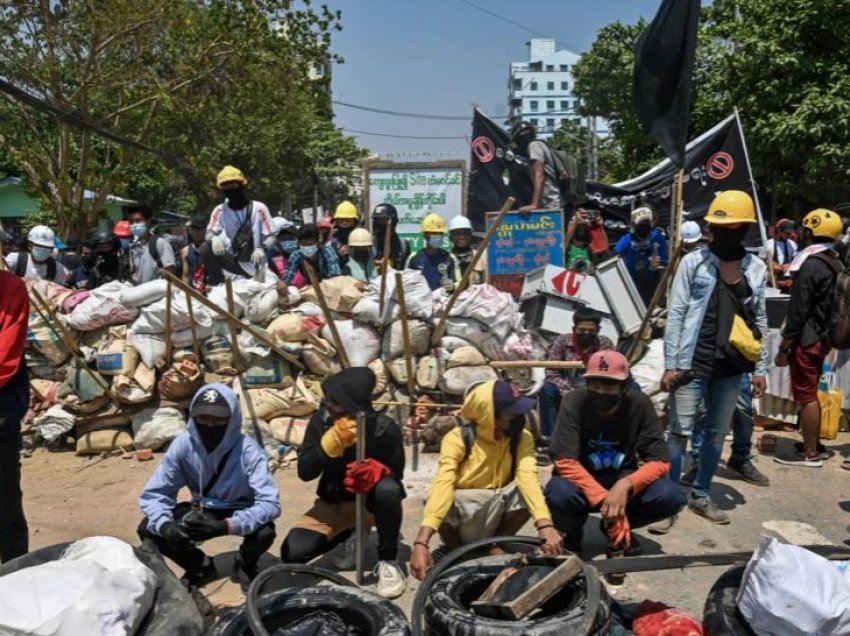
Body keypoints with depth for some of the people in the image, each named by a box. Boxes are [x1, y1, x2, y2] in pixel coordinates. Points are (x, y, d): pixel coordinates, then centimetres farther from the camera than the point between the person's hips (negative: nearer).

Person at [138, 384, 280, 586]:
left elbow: (270, 503, -34)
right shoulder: (183, 445, -21)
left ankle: (246, 564, 5)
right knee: (148, 529, -18)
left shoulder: (247, 450, -29)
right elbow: (153, 494, -15)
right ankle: (200, 566, 10)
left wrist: (227, 525, -50)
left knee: (264, 532, -34)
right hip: (203, 509, 3)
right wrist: (164, 524, -37)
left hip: (241, 511, -3)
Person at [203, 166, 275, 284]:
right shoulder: (220, 210, 5)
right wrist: (214, 238, -31)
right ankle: (218, 287, -15)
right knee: (206, 249, -21)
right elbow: (210, 232, -5)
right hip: (232, 261, 1)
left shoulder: (259, 208, -3)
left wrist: (261, 248, -28)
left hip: (255, 264, -1)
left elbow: (271, 236, -5)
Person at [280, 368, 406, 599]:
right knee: (292, 553, -17)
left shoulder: (385, 428, -23)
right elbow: (304, 472, -19)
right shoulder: (321, 419, -15)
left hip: (371, 500, -3)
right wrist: (333, 439, -34)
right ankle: (348, 535, 12)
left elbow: (396, 474, -13)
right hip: (333, 502, 3)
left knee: (388, 490, -39)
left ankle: (388, 560, -15)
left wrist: (376, 470, -37)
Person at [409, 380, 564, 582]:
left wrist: (545, 524, -48)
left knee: (528, 493, -27)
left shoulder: (522, 438, -14)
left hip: (496, 512, 2)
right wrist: (422, 542, -49)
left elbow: (528, 477, -30)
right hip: (463, 510, -2)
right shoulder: (457, 439, -24)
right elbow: (442, 484, -36)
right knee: (440, 503, -35)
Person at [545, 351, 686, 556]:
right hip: (582, 481, -2)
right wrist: (604, 499, -34)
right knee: (559, 494, -36)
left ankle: (620, 528, 6)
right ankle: (572, 533, 1)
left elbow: (660, 461, -15)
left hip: (622, 481, 2)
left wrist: (625, 485, -33)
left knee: (671, 497, -24)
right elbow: (565, 462, -25)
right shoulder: (575, 402, -20)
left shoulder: (640, 404, -15)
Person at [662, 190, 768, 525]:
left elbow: (759, 320, 11)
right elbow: (675, 314, -6)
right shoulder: (693, 262, -5)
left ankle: (701, 495, 27)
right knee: (680, 431, -2)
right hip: (693, 362, -4)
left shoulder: (757, 268, 6)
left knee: (716, 433, 13)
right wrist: (670, 364, -9)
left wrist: (760, 368, 9)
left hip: (731, 365, 4)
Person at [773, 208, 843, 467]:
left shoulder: (810, 265, -18)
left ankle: (810, 454, 5)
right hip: (822, 338, 9)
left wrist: (783, 348, -15)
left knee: (805, 396, -2)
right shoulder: (835, 264, 10)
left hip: (806, 340, -9)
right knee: (811, 394, 18)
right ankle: (814, 444, 28)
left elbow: (798, 312, -20)